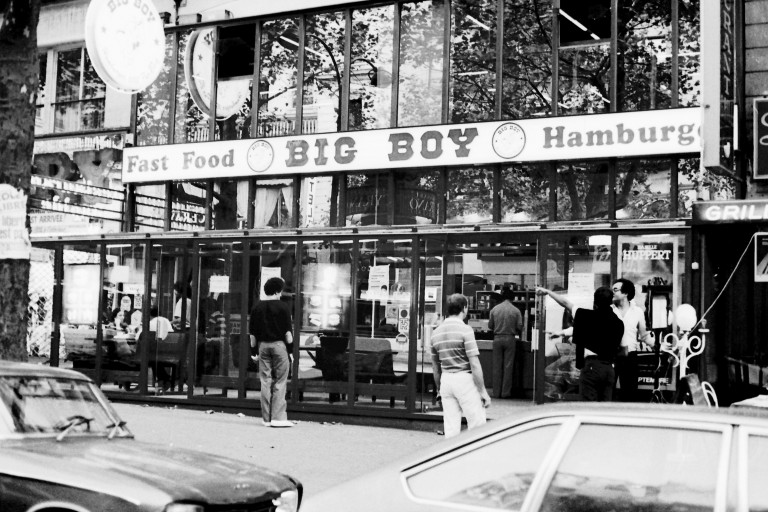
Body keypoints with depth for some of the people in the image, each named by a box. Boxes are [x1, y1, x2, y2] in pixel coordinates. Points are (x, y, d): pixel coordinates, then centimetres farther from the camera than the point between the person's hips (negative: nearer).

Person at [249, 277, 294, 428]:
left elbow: (252, 330, 7)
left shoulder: (257, 307, 6)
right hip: (279, 344, -4)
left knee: (265, 382, 7)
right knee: (280, 383, 1)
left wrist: (257, 347, 14)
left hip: (263, 345, 4)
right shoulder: (283, 307, -6)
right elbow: (287, 331, -9)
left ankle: (267, 418, 9)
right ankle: (278, 417, -5)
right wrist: (289, 341, 7)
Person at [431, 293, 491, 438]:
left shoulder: (436, 332, 9)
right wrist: (483, 391, -8)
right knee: (477, 427, 0)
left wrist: (439, 389, 27)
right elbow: (474, 364, -13)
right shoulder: (465, 330, -10)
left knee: (450, 429, 9)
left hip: (446, 379, 6)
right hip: (465, 378, -6)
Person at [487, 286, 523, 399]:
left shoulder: (494, 309, 0)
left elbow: (490, 325, 4)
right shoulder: (516, 310, -5)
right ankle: (505, 392, 4)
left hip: (497, 338, 2)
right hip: (510, 339, -2)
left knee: (497, 366, 6)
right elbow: (520, 327, -5)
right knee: (508, 366, 4)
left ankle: (496, 392, 8)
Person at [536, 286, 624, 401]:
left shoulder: (589, 316, -4)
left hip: (592, 366, -5)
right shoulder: (619, 323, 8)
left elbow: (566, 303, 6)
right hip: (610, 368, 5)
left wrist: (547, 291, 21)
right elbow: (621, 346, 17)